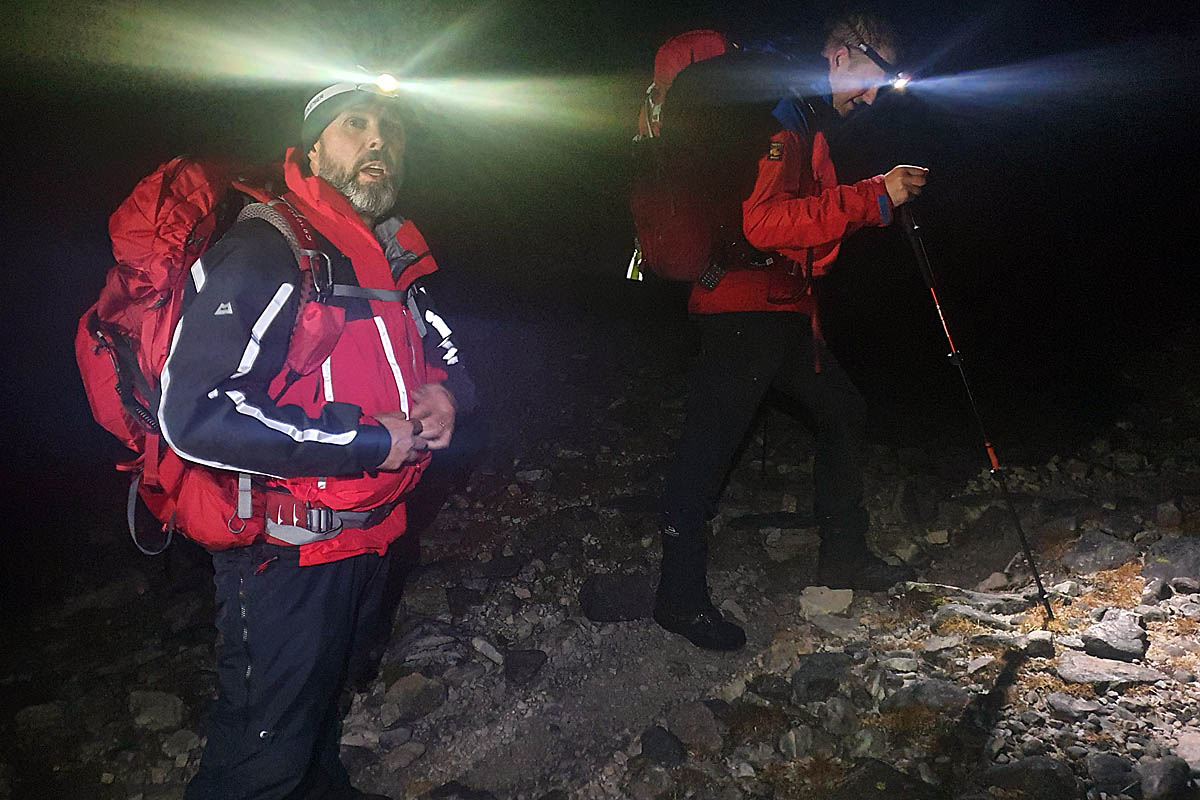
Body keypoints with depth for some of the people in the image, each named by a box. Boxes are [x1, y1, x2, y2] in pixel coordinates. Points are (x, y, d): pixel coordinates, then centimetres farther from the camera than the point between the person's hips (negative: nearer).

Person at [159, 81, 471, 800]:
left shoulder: (397, 258, 6)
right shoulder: (265, 254, -22)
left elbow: (446, 352, 21)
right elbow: (196, 415, -33)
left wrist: (446, 391, -5)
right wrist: (368, 443, -27)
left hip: (370, 537, 9)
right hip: (286, 553, -8)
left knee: (331, 688, 30)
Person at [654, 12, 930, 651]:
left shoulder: (808, 121, 22)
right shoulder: (771, 115, -12)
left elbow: (818, 219, 27)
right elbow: (763, 222, -25)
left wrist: (881, 194, 12)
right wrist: (871, 197, -20)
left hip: (786, 309, 11)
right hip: (741, 306, -11)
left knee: (843, 411, 15)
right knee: (710, 445, -8)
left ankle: (842, 555, 27)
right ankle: (680, 597, 0)